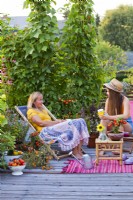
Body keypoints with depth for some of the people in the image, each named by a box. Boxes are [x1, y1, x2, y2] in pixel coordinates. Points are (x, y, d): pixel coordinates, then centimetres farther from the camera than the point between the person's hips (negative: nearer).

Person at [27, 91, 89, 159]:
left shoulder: (43, 110, 33)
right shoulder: (31, 111, 6)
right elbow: (41, 123, -9)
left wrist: (60, 121, 2)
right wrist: (56, 122, -10)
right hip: (45, 132, -8)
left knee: (79, 122, -13)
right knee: (70, 125, -29)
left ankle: (79, 150, -25)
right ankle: (75, 152, -29)